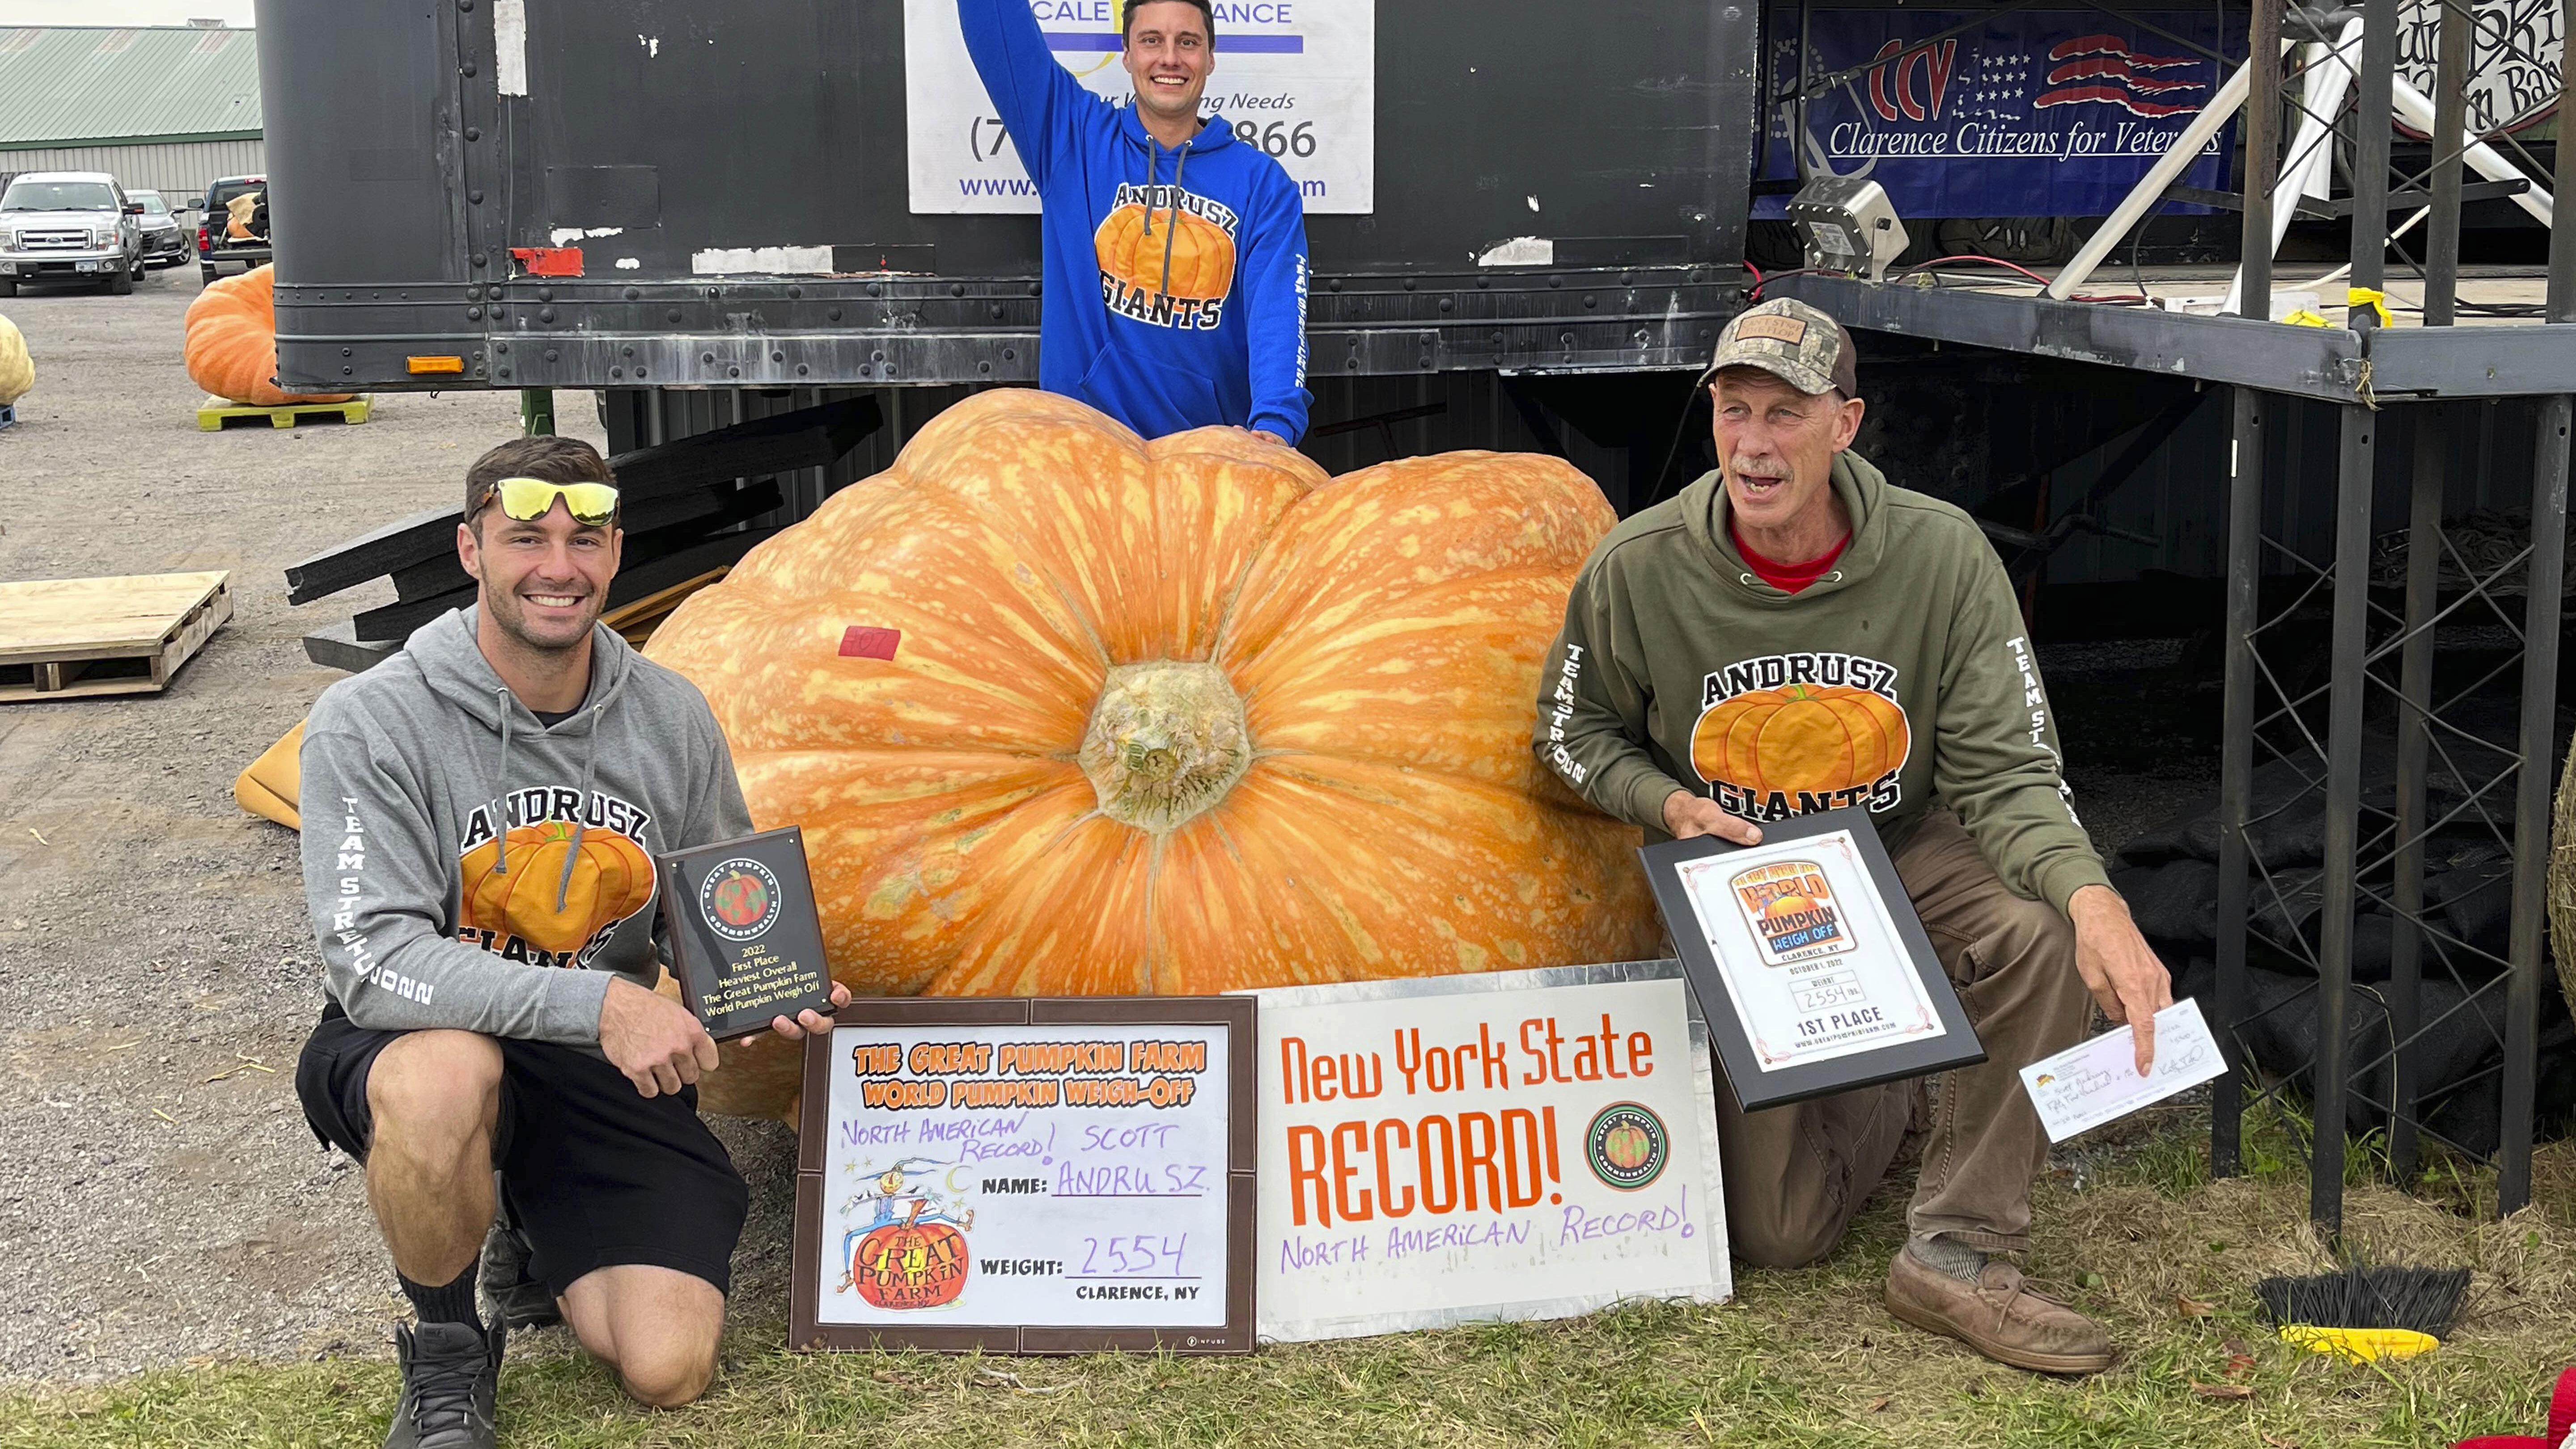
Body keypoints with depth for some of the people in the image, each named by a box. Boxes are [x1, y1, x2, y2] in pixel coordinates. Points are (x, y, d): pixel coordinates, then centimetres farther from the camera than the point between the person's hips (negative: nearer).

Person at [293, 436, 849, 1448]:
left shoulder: (671, 718, -2)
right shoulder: (370, 724, -16)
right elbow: (372, 959, -25)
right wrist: (594, 999, -35)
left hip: (605, 1063, 3)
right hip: (415, 1051, -3)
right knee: (444, 1076, -41)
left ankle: (544, 1237, 25)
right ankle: (445, 1351, -9)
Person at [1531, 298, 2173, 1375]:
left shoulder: (1941, 554, -18)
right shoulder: (1639, 569, -16)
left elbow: (2005, 772, -20)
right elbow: (1574, 731, 2)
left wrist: (2092, 897, -40)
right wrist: (1670, 805, -19)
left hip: (1904, 854, 0)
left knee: (2040, 929, -36)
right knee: (1777, 1235, -3)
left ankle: (1956, 1258, -17)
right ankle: (1894, 1088, 33)